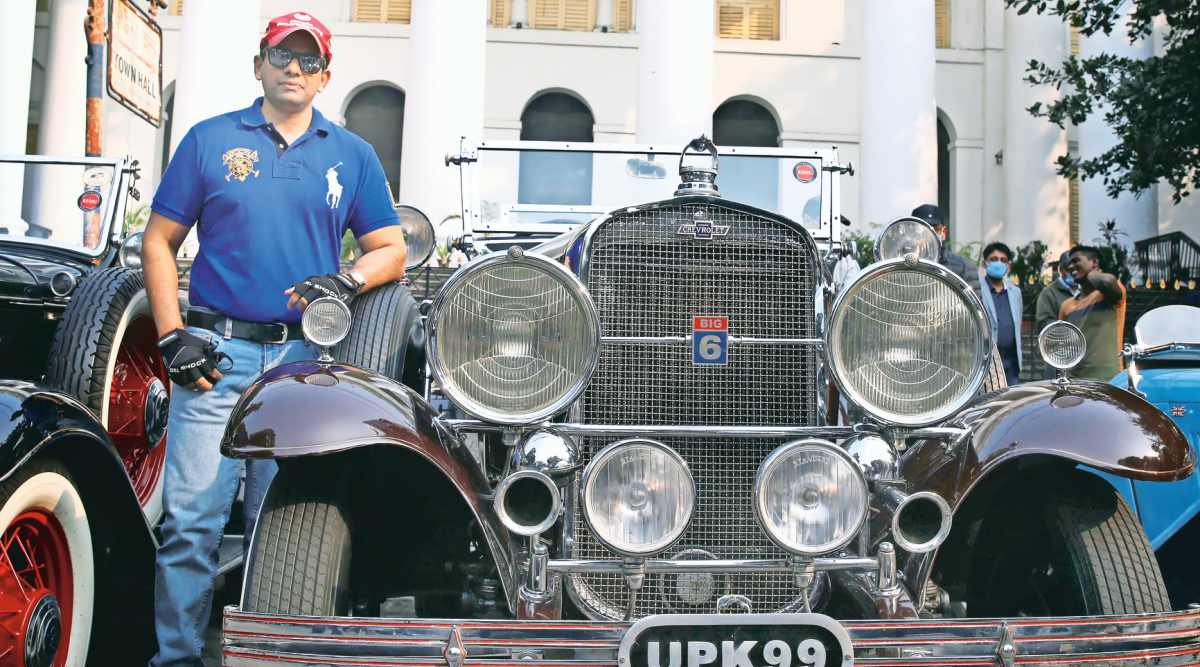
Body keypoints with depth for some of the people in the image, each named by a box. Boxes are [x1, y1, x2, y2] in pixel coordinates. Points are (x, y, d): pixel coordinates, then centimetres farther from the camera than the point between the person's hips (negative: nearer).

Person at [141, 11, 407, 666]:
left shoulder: (352, 155, 13)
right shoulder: (210, 140, 9)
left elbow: (391, 249, 13)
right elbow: (158, 241, 8)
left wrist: (347, 280, -9)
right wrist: (172, 336, -3)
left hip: (305, 358, 2)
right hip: (217, 349, -1)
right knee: (191, 519, -7)